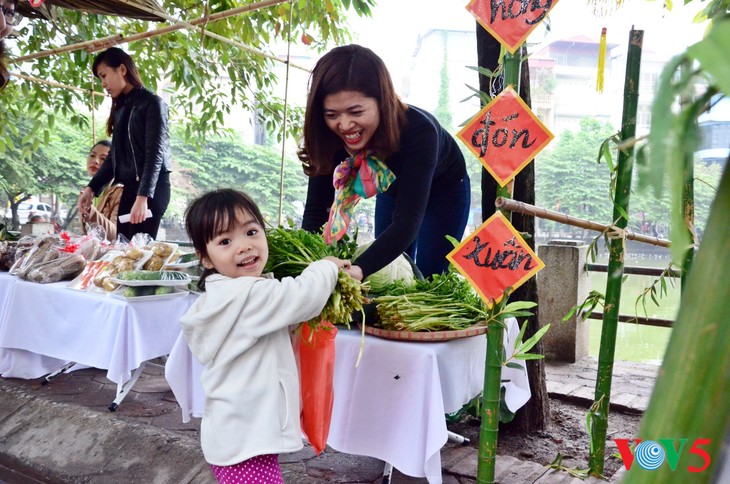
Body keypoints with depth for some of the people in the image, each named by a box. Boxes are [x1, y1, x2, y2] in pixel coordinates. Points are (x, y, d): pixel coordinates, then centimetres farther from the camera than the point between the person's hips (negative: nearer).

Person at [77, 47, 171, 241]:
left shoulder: (152, 103, -5)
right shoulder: (121, 108, 18)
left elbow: (155, 154, -15)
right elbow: (115, 156, 19)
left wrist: (143, 196, -24)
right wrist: (91, 187, 11)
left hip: (150, 188, -7)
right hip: (127, 188, 8)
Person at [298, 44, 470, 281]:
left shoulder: (418, 130, -42)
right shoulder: (330, 136, -29)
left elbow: (408, 221, -49)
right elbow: (316, 210, -28)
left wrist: (358, 270, -64)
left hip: (444, 191, -3)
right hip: (393, 190, 4)